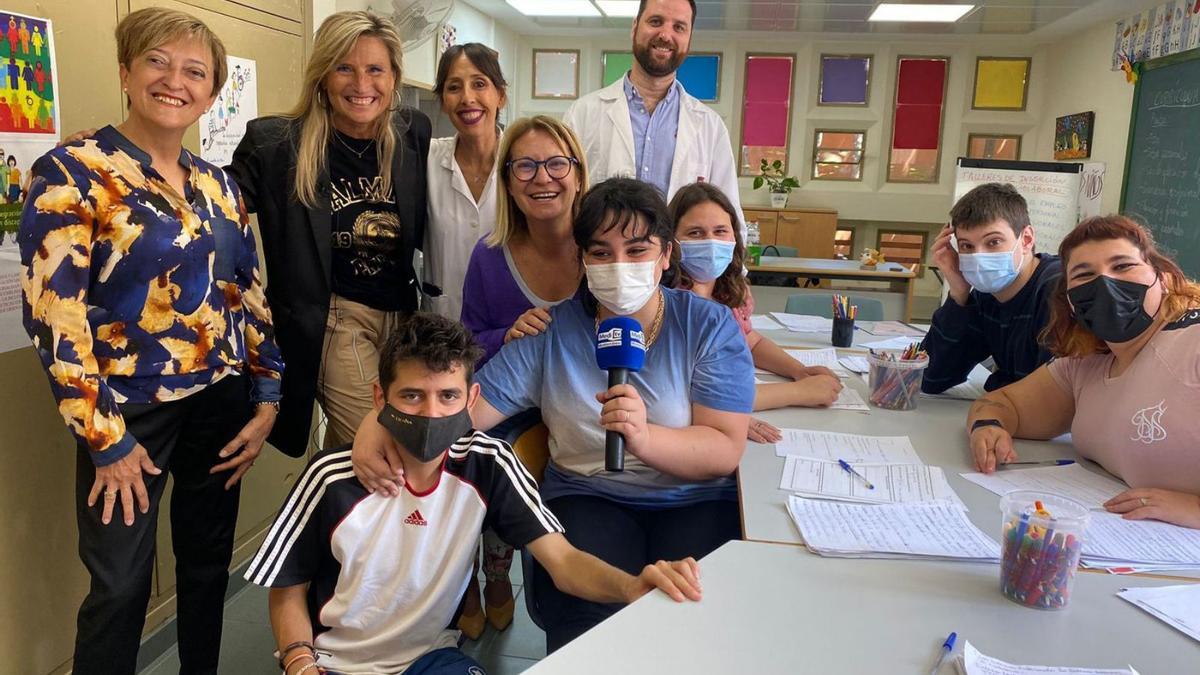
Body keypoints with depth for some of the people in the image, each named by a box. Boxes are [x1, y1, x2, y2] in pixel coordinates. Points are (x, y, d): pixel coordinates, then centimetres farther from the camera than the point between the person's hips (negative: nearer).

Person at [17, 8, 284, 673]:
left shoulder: (217, 183, 7)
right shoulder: (72, 171, -10)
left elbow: (250, 293, 11)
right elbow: (53, 315, -14)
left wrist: (266, 397, 4)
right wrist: (105, 437, -14)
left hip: (222, 403, 5)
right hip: (129, 410, -5)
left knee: (209, 565, 16)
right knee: (121, 587, 6)